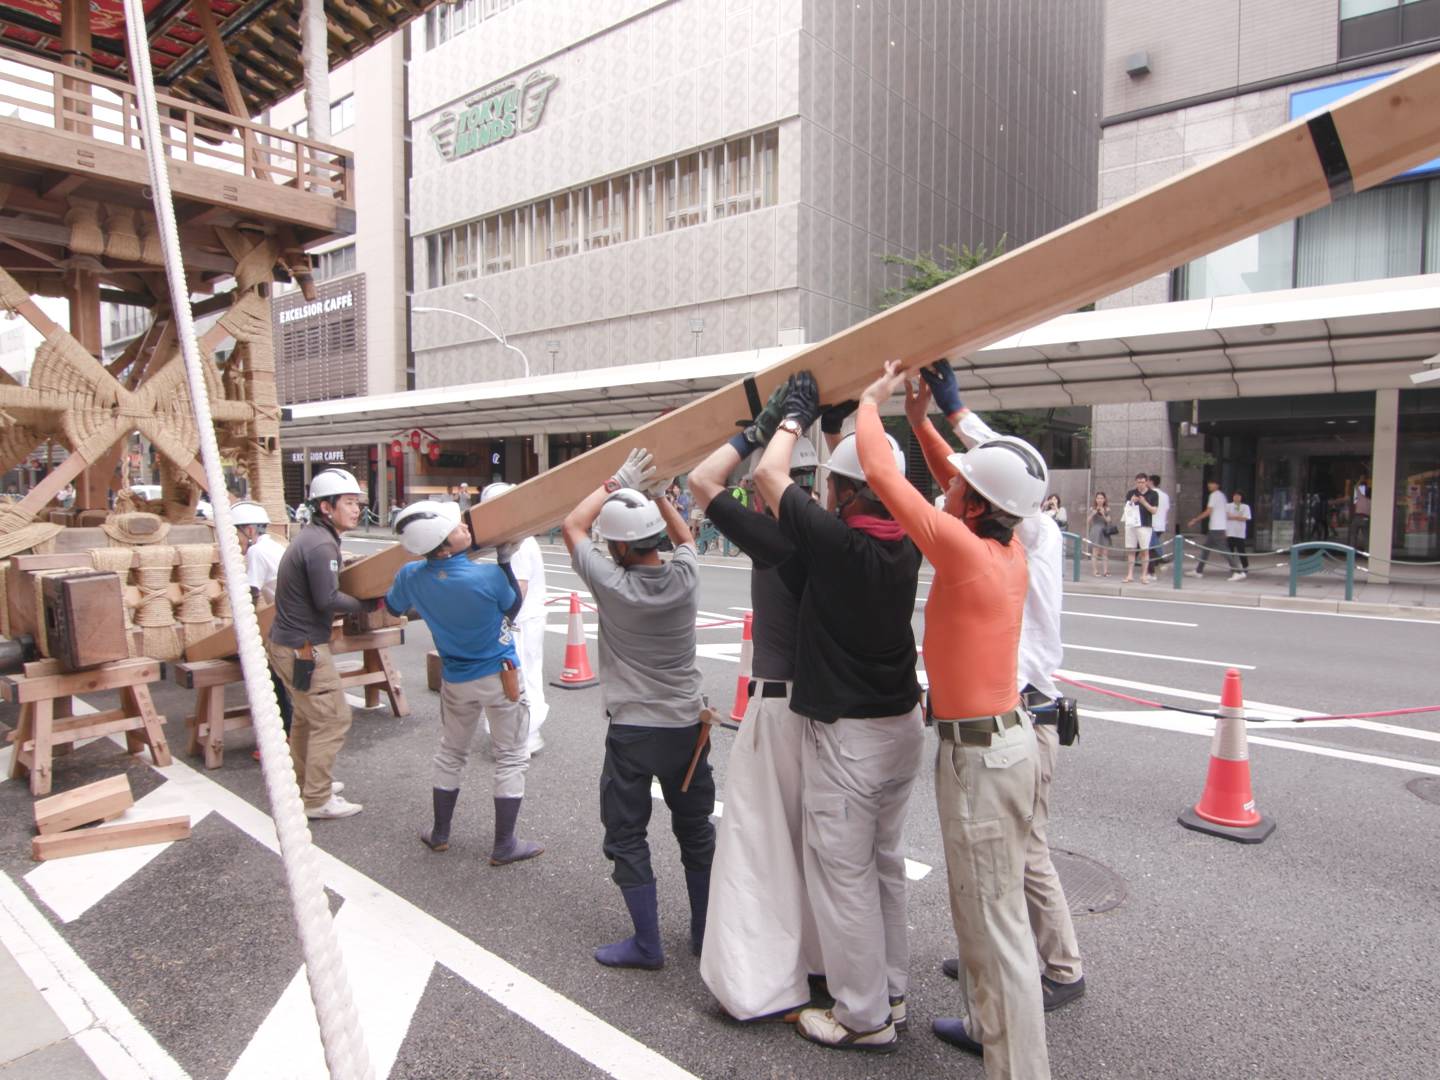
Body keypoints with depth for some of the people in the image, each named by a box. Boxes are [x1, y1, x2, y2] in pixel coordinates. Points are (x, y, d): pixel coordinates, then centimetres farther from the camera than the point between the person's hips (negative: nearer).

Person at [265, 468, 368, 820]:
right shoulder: (321, 545, -21)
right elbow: (328, 600, -22)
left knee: (307, 716, 22)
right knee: (332, 718, -3)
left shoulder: (312, 536, 12)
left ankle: (303, 784, 36)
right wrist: (368, 604, -10)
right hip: (304, 648, -11)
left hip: (287, 642, 11)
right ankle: (317, 799, 6)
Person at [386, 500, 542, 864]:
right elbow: (513, 608, -6)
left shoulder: (410, 577, -14)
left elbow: (393, 608, 9)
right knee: (510, 759, 10)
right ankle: (504, 845, 16)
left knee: (450, 755, 24)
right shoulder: (488, 576, -28)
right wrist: (505, 561, -3)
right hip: (500, 676, -4)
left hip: (455, 680, 4)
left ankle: (439, 833, 37)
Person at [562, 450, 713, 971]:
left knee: (626, 835, 11)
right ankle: (705, 932, 29)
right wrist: (652, 489, 14)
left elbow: (571, 525, 0)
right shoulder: (685, 576, -8)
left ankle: (647, 944, 19)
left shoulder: (611, 583, -16)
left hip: (632, 730, -4)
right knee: (696, 830, 17)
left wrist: (619, 483, 3)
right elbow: (683, 534, 16)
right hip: (687, 725, 4)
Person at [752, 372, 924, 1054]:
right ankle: (890, 993, 35)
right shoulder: (906, 544, -3)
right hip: (901, 724, 8)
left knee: (845, 876, 8)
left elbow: (768, 474, -10)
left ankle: (864, 1018, 22)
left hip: (846, 737, -8)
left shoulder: (837, 542, -22)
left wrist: (796, 415, 4)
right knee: (885, 866, 20)